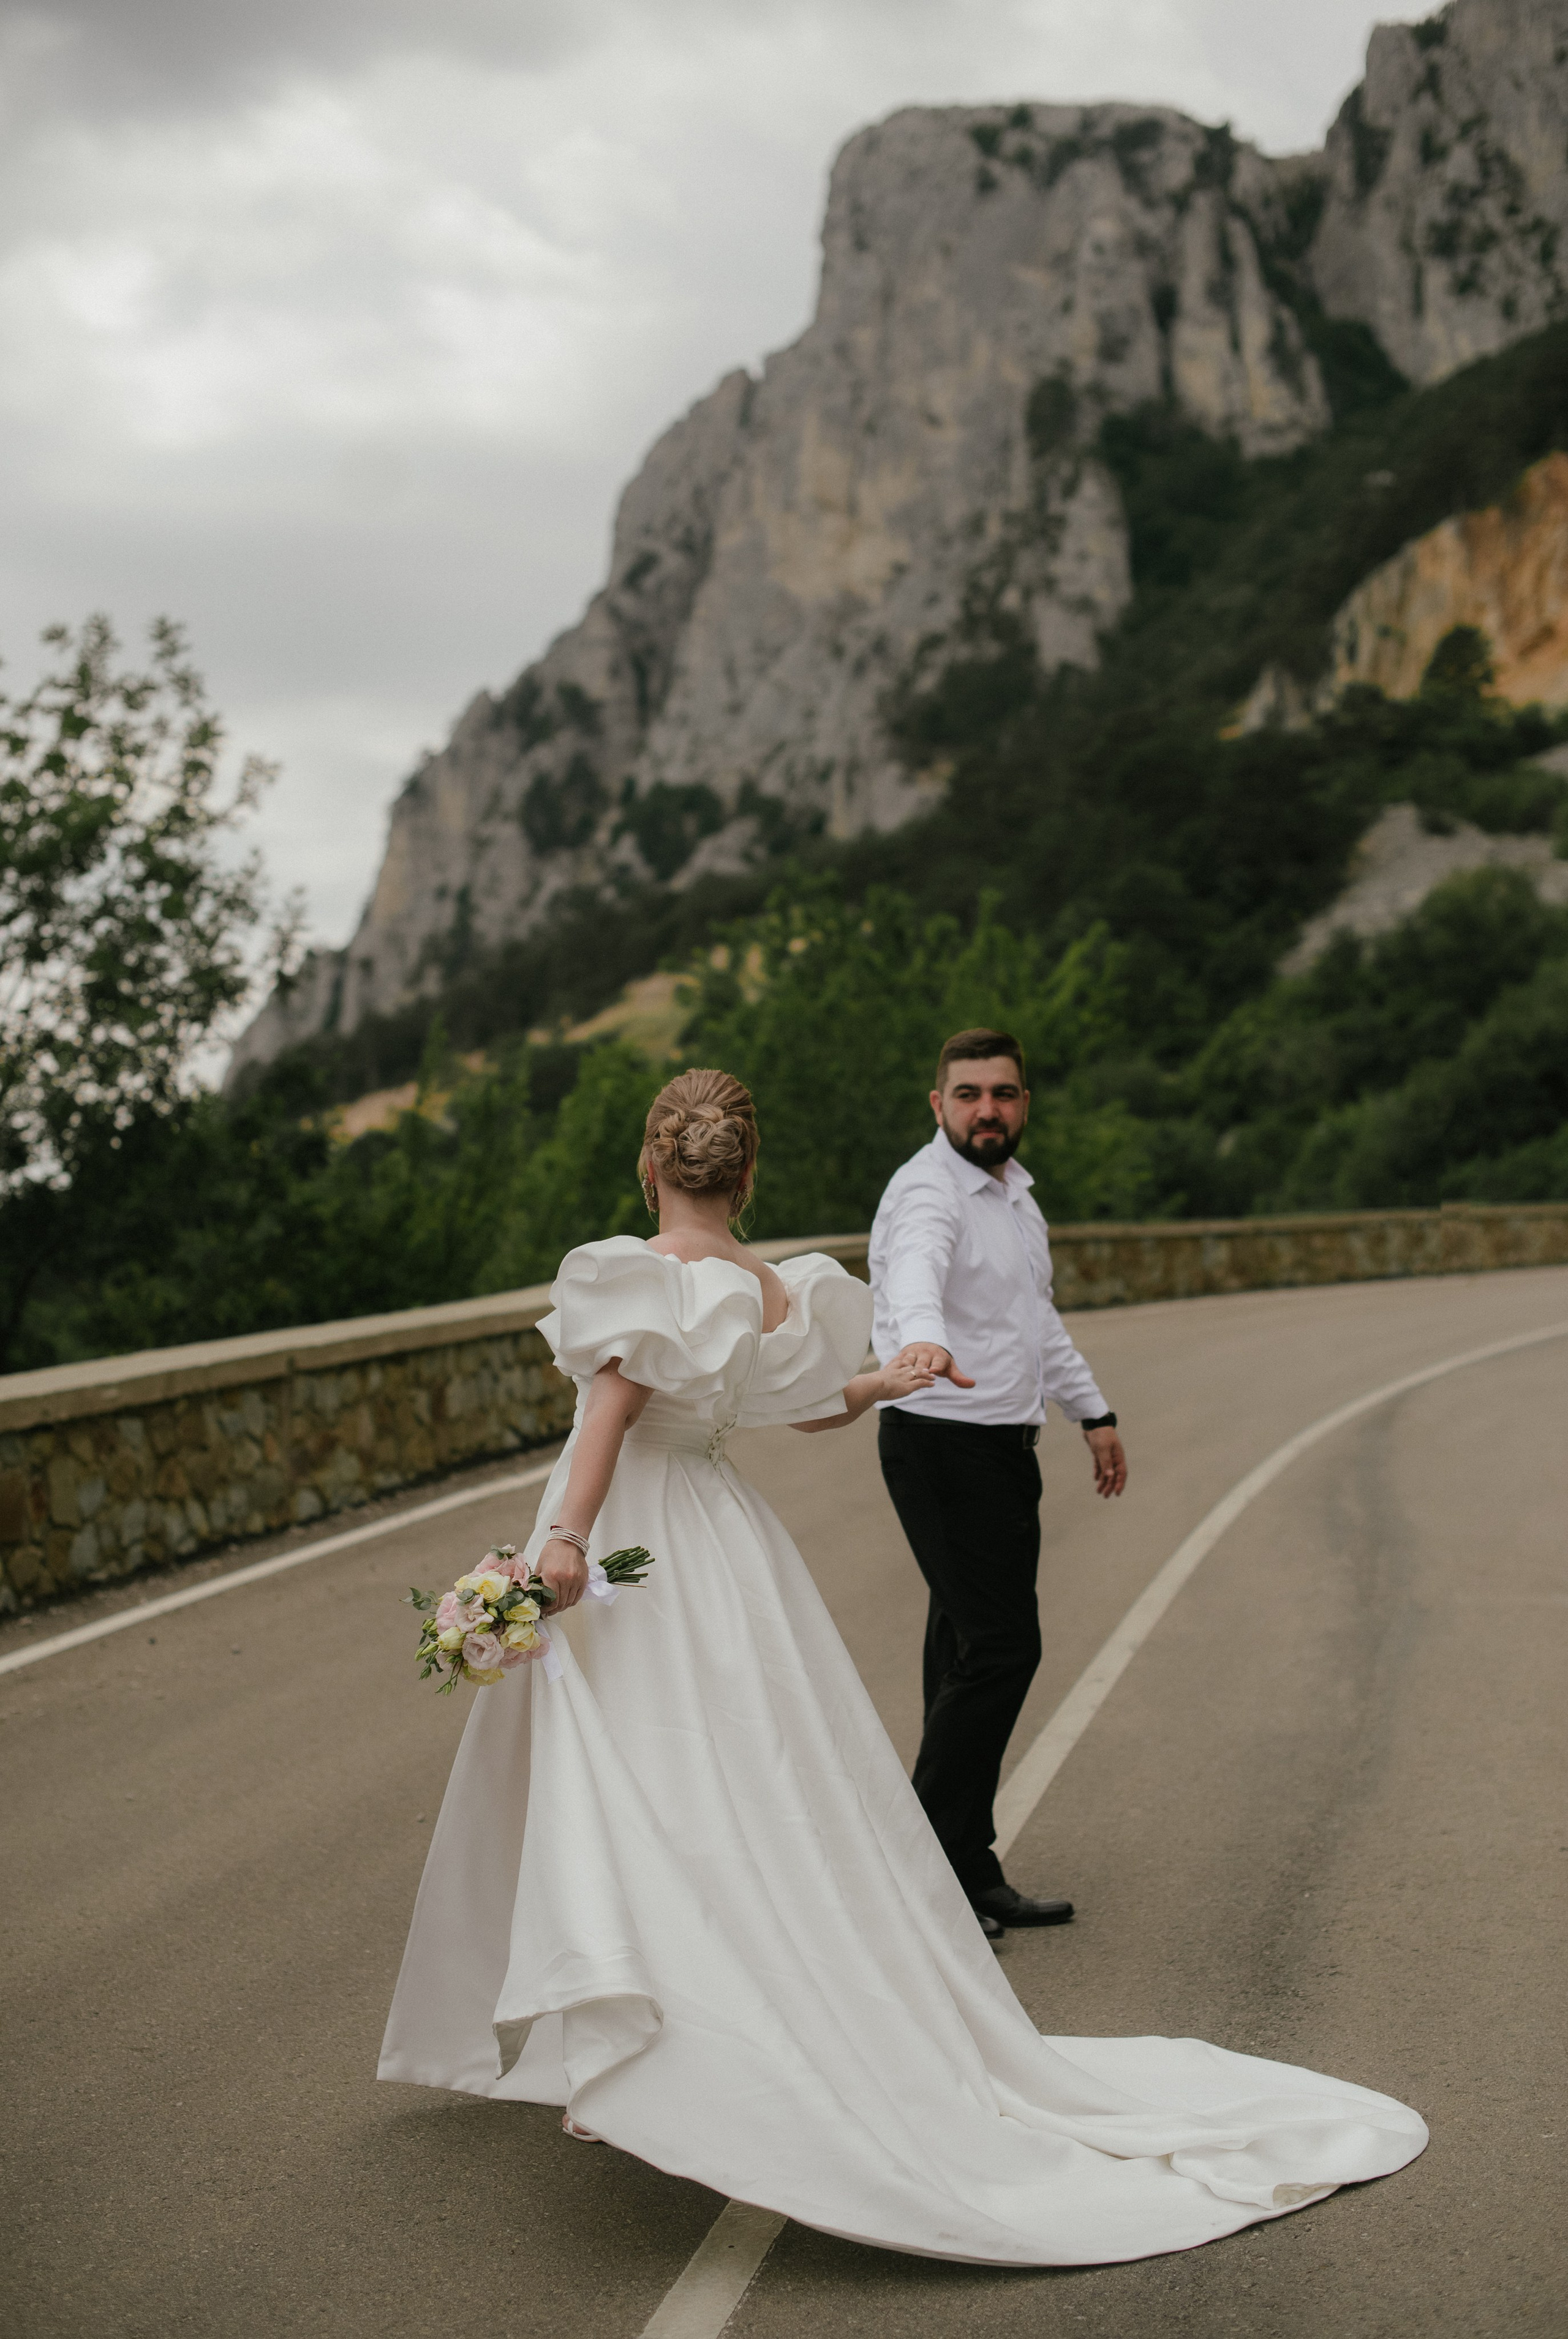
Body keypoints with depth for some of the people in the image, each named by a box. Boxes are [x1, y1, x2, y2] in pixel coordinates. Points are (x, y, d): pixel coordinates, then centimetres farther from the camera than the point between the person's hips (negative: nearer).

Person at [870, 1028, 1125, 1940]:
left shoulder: (1016, 1188, 14)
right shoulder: (930, 1190, -16)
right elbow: (914, 1272, -39)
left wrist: (1094, 1411, 28)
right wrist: (923, 1341, -60)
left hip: (1005, 1447, 9)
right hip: (943, 1446, -9)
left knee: (976, 1657, 11)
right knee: (1000, 1647, -13)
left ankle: (969, 1872, 17)